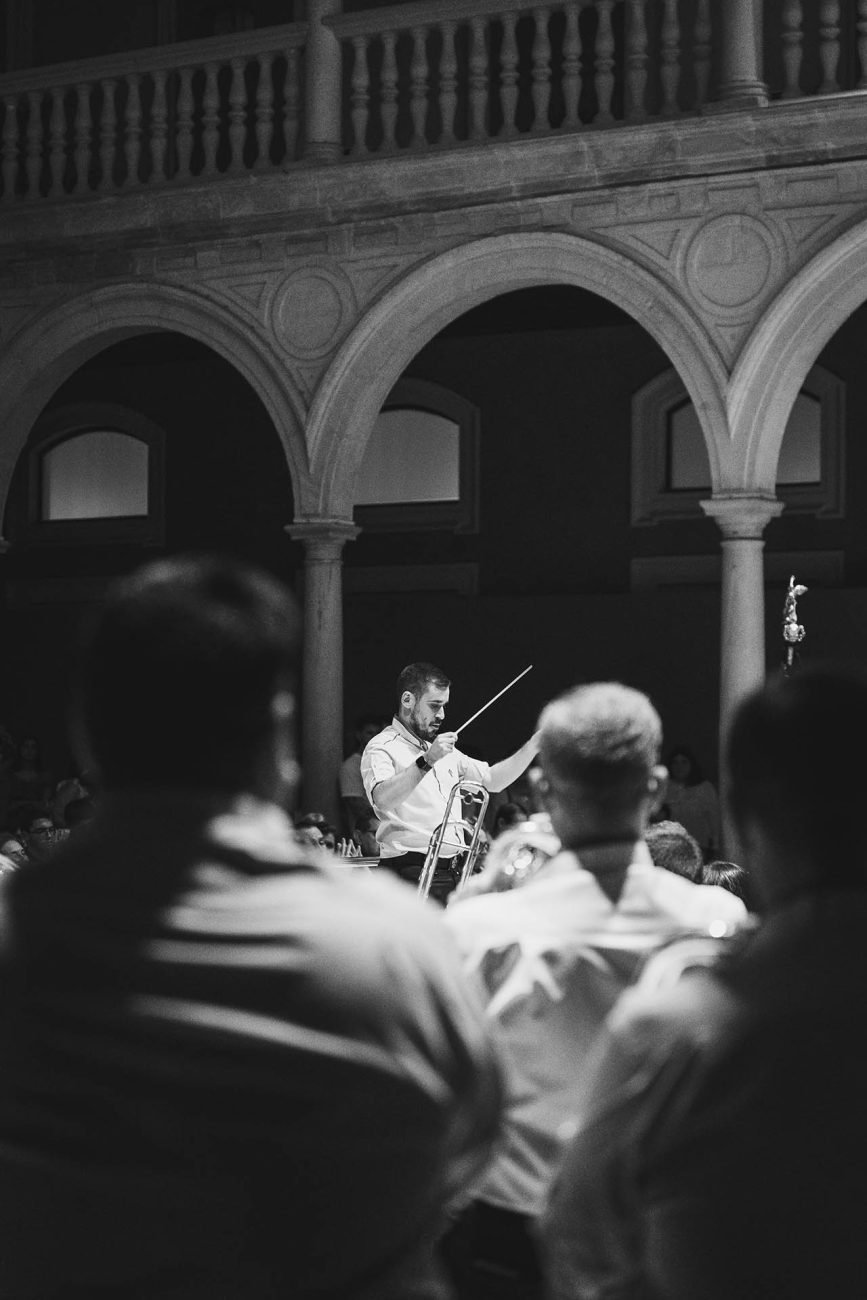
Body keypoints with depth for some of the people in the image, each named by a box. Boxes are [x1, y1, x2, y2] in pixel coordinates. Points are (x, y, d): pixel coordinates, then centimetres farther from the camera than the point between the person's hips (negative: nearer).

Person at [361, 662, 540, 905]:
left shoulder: (445, 751, 24)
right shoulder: (383, 748, -5)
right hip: (412, 876, -8)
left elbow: (492, 779, 28)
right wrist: (426, 762, -33)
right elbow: (382, 798, -24)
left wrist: (534, 745, 17)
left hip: (452, 874, 8)